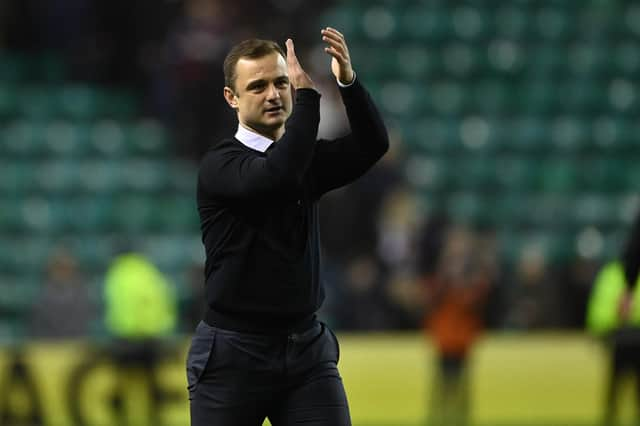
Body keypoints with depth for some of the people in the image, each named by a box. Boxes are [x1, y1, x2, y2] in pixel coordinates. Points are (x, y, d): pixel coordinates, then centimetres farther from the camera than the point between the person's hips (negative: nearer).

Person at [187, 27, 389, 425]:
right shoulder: (220, 165, -8)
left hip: (308, 348, 4)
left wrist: (348, 80, -25)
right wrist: (308, 93, -26)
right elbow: (275, 175, -28)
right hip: (233, 352, -4)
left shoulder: (309, 158, 9)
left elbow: (373, 144, -9)